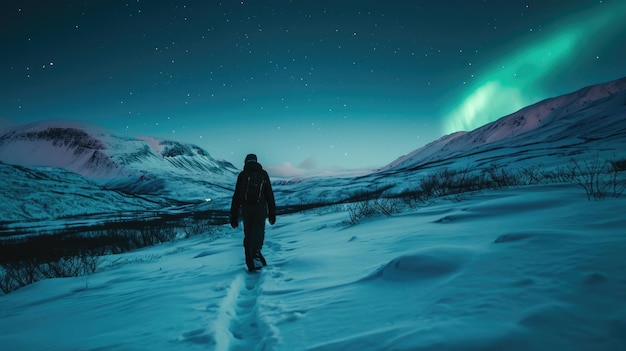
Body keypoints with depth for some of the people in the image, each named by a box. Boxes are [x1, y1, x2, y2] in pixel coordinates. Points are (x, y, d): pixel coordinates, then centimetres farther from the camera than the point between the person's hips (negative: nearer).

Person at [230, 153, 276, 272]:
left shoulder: (242, 175, 9)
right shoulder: (263, 174, 10)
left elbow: (236, 197, 5)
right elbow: (270, 195, 7)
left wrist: (234, 216, 8)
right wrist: (272, 213, 11)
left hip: (246, 209, 1)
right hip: (260, 208, -1)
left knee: (248, 235, 11)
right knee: (258, 231, -9)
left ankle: (250, 264, 12)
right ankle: (256, 253, -37)